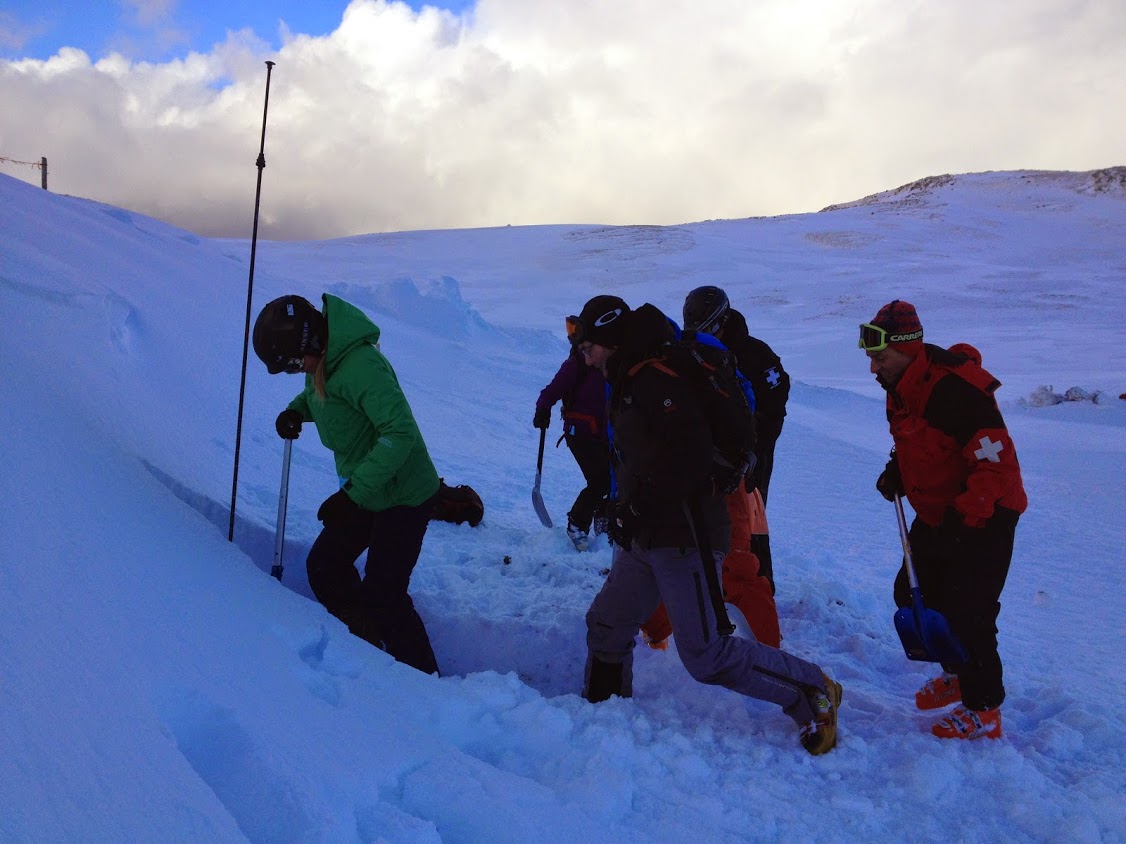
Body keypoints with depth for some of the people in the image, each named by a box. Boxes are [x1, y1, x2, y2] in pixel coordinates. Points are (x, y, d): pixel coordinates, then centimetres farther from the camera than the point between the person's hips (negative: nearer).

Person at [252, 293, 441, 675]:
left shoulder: (360, 365, -30)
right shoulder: (324, 360, -1)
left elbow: (400, 433, -35)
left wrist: (352, 493, -33)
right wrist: (296, 410, -2)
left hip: (403, 494, -10)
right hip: (363, 490, 10)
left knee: (381, 595, -8)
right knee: (324, 565, 12)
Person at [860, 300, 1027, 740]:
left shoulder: (954, 391, -28)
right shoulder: (901, 390, 2)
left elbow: (996, 461, -29)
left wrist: (963, 518, -29)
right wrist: (896, 474, 1)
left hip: (983, 517, -9)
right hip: (937, 515, 9)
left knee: (967, 612, -5)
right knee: (914, 595, 15)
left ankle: (984, 711, 13)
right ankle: (958, 671, 38)